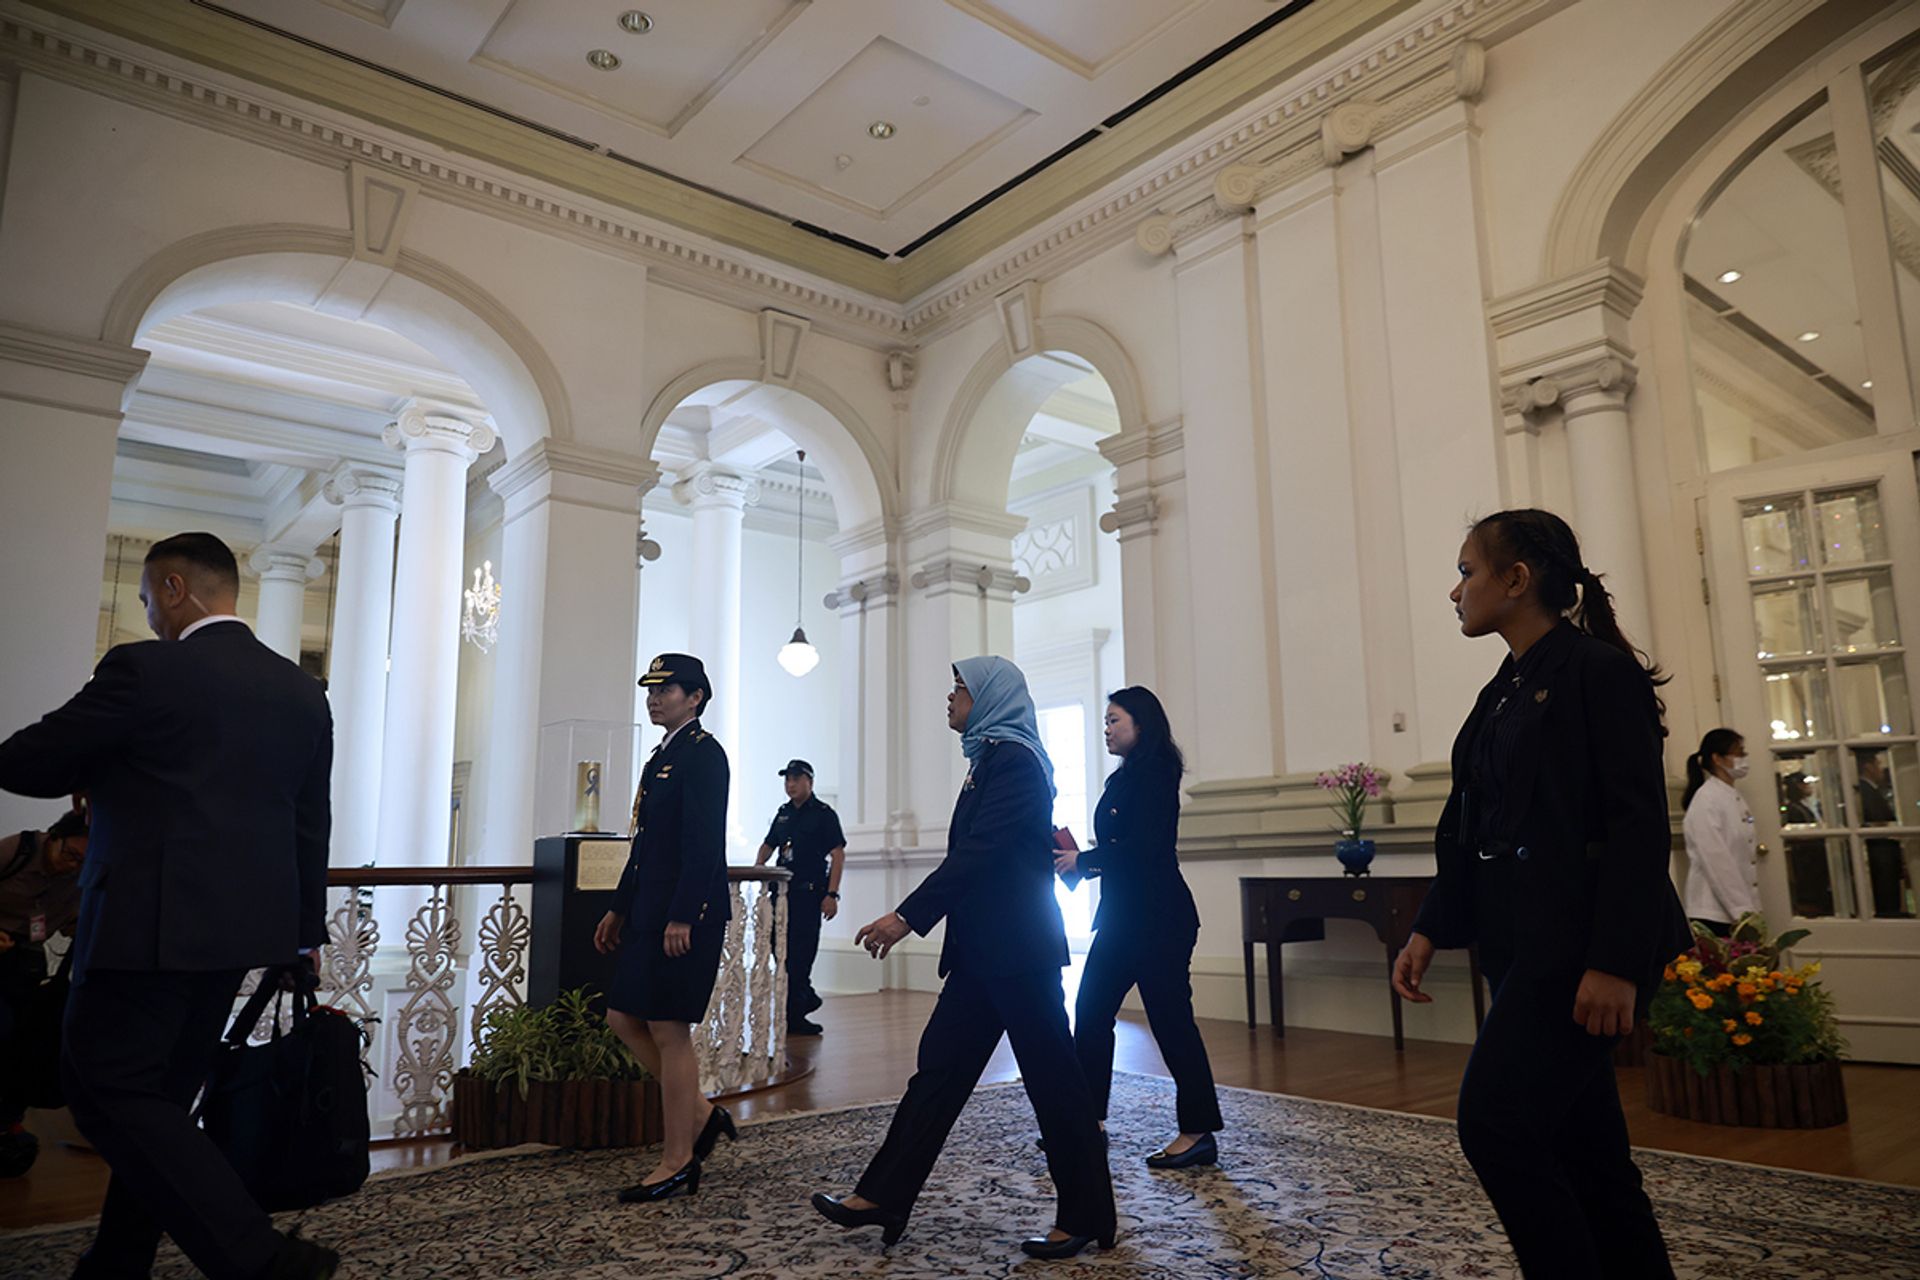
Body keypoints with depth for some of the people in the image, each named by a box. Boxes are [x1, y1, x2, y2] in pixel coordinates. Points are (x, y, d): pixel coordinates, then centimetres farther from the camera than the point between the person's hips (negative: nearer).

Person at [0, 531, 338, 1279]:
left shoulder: (144, 670, -12)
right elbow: (310, 825, 12)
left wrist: (98, 774, 17)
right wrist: (304, 931, 19)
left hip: (151, 922, -7)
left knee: (109, 1092, -1)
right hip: (242, 922, 7)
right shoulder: (301, 691, 8)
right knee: (159, 1096, 18)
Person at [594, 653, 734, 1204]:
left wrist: (681, 917, -23)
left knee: (668, 1032, -2)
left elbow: (705, 842, -19)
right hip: (650, 911, 10)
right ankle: (701, 1112, 23)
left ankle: (677, 1165, 11)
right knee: (624, 1019, 12)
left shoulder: (703, 753, -11)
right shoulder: (662, 755, 18)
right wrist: (619, 909, 20)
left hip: (686, 915, -10)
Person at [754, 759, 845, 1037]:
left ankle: (793, 1016, 1)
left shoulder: (824, 814, -2)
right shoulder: (784, 814, 16)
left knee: (801, 951, -6)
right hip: (783, 889, 6)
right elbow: (768, 845, 25)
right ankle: (806, 996, 27)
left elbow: (838, 855, -7)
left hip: (810, 892, -6)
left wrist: (832, 894, -15)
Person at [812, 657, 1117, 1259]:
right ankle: (883, 1197, 17)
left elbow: (977, 851, -22)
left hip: (1016, 951, -10)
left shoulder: (1012, 759, -13)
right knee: (939, 1065, 10)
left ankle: (1085, 1219, 15)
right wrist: (912, 916, 21)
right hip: (987, 949, 10)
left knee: (1051, 1078, 1)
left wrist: (907, 915, -23)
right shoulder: (993, 756, 16)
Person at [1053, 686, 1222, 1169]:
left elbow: (1142, 848, -21)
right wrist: (1077, 859, 5)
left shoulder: (1154, 774, -12)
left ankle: (1198, 1133, 8)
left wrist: (1083, 859, -11)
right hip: (1123, 916, 10)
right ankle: (1089, 1122, 20)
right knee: (1090, 1013, 10)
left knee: (1171, 1019, -3)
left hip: (1158, 918, -10)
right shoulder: (1124, 778, 15)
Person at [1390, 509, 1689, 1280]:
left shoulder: (1600, 672, -8)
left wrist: (1615, 961, -21)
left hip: (1580, 948, -8)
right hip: (1524, 948, 8)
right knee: (1580, 1143, 13)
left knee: (1496, 1120, -12)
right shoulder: (1504, 692, 15)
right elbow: (1468, 828, 14)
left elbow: (1640, 825, -15)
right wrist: (1430, 930, 6)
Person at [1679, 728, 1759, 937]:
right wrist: (1741, 910, -17)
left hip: (1739, 911, 8)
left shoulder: (1736, 799, 14)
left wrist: (1749, 908, 10)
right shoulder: (1706, 800, -11)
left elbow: (1744, 856, 16)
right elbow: (1716, 861, -16)